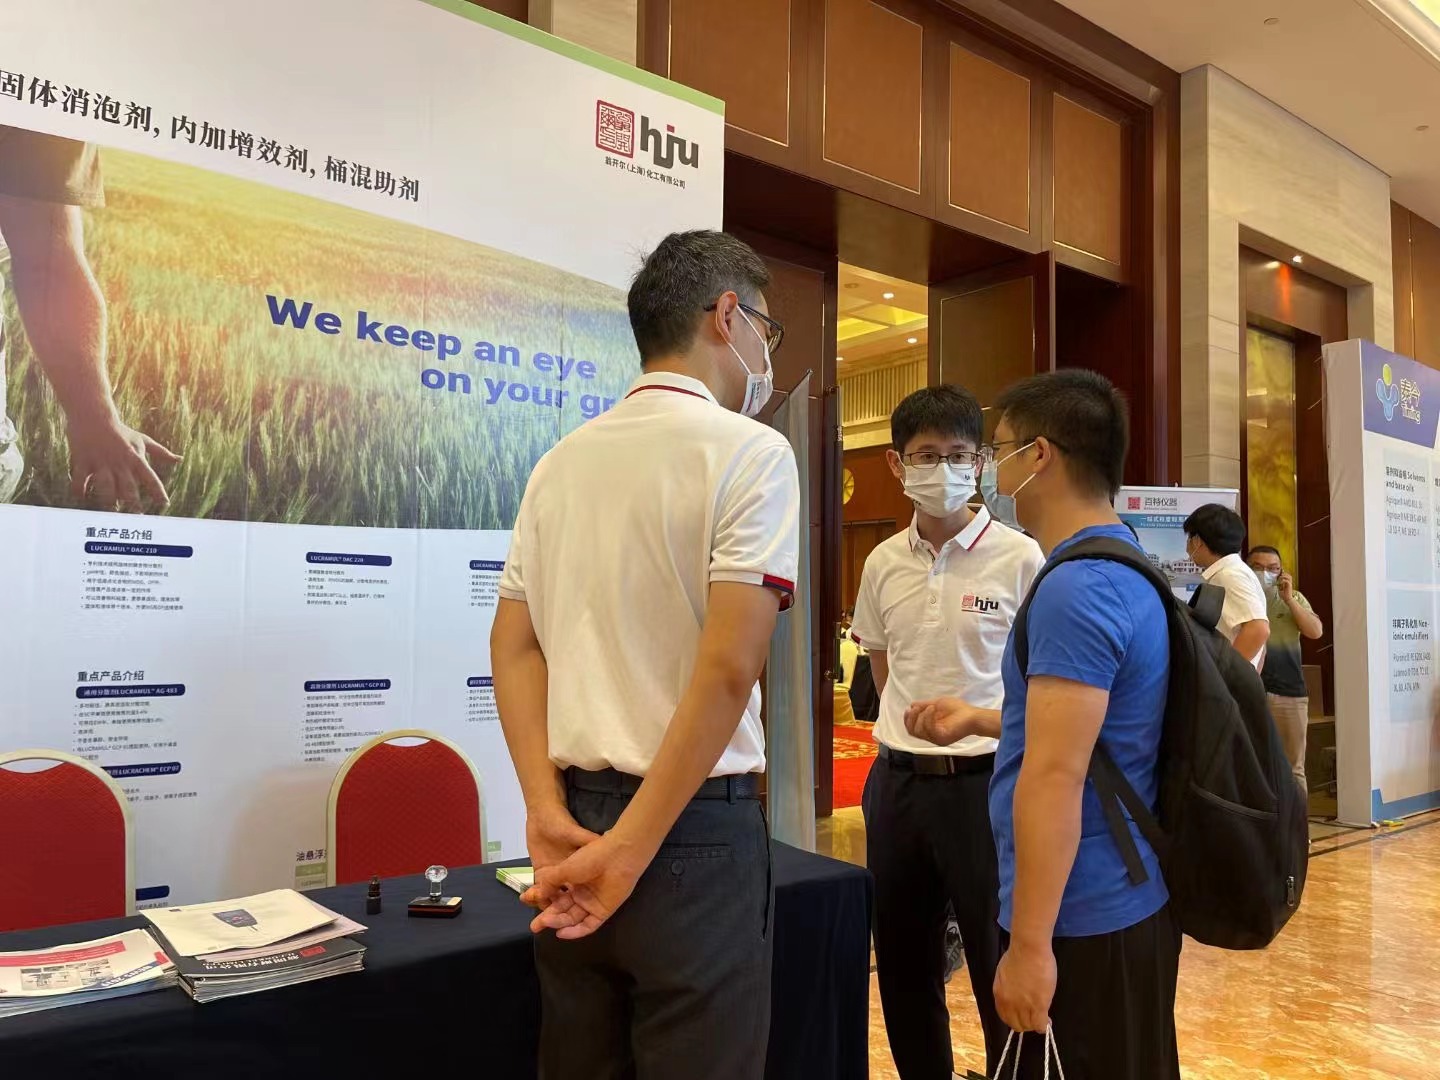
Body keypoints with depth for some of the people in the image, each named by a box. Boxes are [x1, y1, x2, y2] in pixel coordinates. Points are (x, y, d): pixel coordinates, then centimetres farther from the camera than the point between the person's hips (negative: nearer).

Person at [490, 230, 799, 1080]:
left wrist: (550, 813, -2)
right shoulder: (749, 451, -11)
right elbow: (728, 669, -19)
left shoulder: (563, 461, 8)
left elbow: (514, 645, 3)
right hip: (695, 827, -6)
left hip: (576, 813, 6)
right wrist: (632, 848, -15)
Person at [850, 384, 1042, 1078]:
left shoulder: (1019, 559, -8)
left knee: (1001, 967, 4)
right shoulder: (883, 564, 5)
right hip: (897, 781, 5)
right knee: (903, 964, 16)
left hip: (985, 780, -5)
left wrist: (980, 716, -13)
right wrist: (909, 733, 12)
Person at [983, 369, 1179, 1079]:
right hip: (1129, 902, 10)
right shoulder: (1129, 571, 10)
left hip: (1081, 918, -10)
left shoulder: (1076, 589, -22)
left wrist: (1029, 944, -22)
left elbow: (1055, 778, -25)